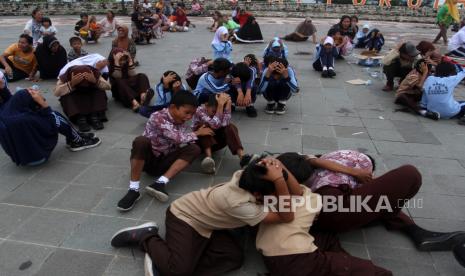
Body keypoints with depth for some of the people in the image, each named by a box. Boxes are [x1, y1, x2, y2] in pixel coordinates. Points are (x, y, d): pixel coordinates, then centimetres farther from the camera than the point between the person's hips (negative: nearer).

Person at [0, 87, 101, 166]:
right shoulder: (27, 119, -36)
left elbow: (10, 102, 14)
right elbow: (53, 127, -22)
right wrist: (42, 103, -26)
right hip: (36, 157, -8)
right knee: (55, 117, -7)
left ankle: (74, 138, 22)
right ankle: (78, 141, 9)